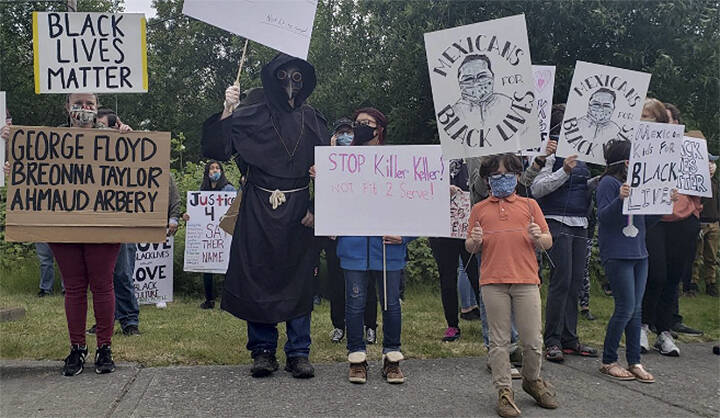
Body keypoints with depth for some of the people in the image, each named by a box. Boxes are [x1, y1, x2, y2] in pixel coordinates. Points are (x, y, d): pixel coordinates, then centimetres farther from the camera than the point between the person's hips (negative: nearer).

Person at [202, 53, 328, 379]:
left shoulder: (312, 120, 8)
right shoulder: (250, 117, 3)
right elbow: (216, 150, -6)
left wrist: (317, 208, -1)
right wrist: (226, 111, -17)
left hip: (298, 212, 1)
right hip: (258, 211, -1)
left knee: (298, 280, 3)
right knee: (257, 278, 1)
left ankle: (298, 352, 12)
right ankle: (263, 350, 13)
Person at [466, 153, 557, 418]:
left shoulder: (529, 205, 12)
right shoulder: (479, 209, 13)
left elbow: (548, 242, 12)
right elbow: (469, 248, 15)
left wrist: (538, 238, -10)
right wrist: (475, 241, -7)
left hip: (526, 280, 0)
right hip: (493, 282, 0)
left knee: (533, 340, 4)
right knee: (499, 341, 4)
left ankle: (532, 380, 28)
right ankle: (504, 392, 13)